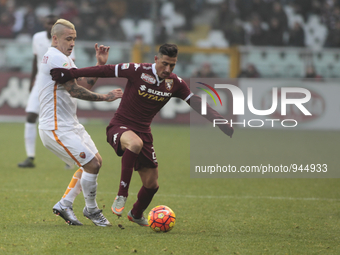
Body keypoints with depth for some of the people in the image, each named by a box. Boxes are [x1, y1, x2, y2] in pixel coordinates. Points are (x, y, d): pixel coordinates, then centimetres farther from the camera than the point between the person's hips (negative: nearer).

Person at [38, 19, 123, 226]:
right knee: (91, 164, -14)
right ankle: (91, 210, 5)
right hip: (57, 128, -11)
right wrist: (104, 97, -13)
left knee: (96, 162, 14)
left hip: (70, 124, 11)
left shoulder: (64, 59, 18)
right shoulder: (56, 58, -15)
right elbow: (74, 90, -18)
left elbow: (85, 84, 15)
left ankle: (64, 204, 16)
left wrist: (100, 64, 3)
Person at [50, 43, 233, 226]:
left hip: (143, 132, 5)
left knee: (152, 184, 7)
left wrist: (222, 122, -8)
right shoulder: (138, 71, -16)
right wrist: (70, 74, -13)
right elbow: (106, 71, -12)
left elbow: (197, 104, 2)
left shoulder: (175, 84, -2)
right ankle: (121, 196, -33)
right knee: (135, 143, -42)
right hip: (120, 127, -5)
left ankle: (136, 214, 39)